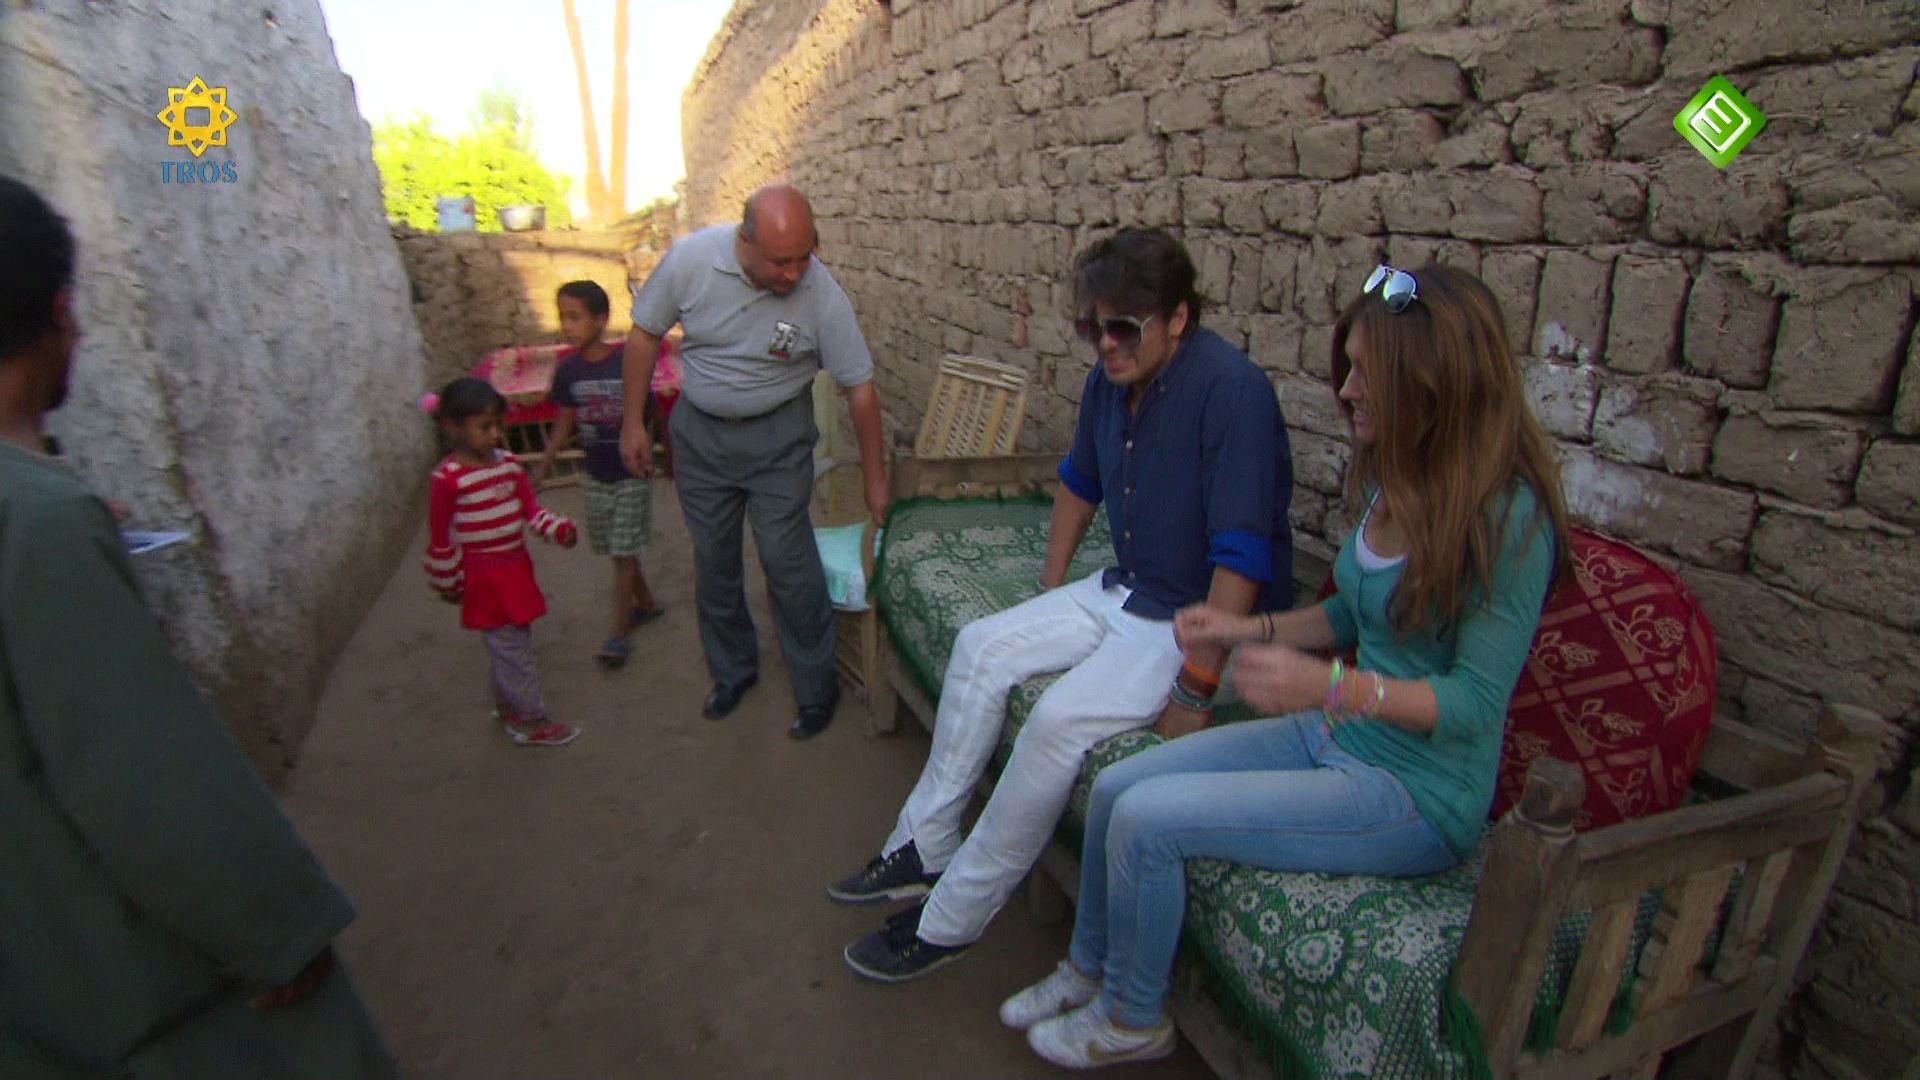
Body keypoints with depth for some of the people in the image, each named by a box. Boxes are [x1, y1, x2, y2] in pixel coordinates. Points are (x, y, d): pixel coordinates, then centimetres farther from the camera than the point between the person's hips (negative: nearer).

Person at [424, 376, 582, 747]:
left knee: (511, 644, 20)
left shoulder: (507, 463, 1)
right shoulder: (447, 479, -18)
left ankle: (506, 705, 38)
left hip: (516, 566, 7)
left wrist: (558, 529, -13)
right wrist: (449, 584, -3)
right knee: (511, 648, 0)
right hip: (484, 576, -7)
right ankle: (532, 723, 11)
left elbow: (529, 509, 6)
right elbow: (441, 539, -11)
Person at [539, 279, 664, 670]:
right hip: (597, 475, 5)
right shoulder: (568, 369, -2)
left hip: (631, 474, -5)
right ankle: (647, 603, 37)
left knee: (624, 553, -1)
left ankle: (620, 633, 7)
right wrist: (546, 459, -3)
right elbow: (566, 420, 6)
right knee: (616, 550, 15)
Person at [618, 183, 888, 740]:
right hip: (700, 432, 3)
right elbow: (644, 334, -3)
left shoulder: (822, 294, -22)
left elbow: (859, 387, -13)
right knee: (713, 561, 12)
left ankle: (816, 688, 11)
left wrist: (874, 477, -8)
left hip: (778, 435, -2)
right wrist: (633, 423, -2)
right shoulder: (690, 259, -19)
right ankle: (732, 670, 33)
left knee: (787, 560, -6)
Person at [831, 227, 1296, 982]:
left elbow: (1242, 557, -28)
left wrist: (1194, 692, -26)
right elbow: (1079, 483, 18)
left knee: (1061, 718, -26)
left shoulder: (1230, 390, -24)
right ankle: (924, 849, 10)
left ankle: (952, 919, -7)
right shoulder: (1109, 381, 1)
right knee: (981, 646, -1)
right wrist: (1050, 593, 16)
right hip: (1125, 591, 9)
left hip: (1202, 619, -8)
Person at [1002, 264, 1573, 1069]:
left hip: (1416, 794, -8)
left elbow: (1475, 701, -21)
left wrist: (1330, 685, -34)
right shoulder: (1394, 479, 3)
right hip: (1333, 735, 8)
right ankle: (1089, 971, 24)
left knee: (1147, 819, -18)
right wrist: (1250, 629, 1)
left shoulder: (1506, 516, -22)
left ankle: (1133, 1021, 11)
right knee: (1114, 787, -2)